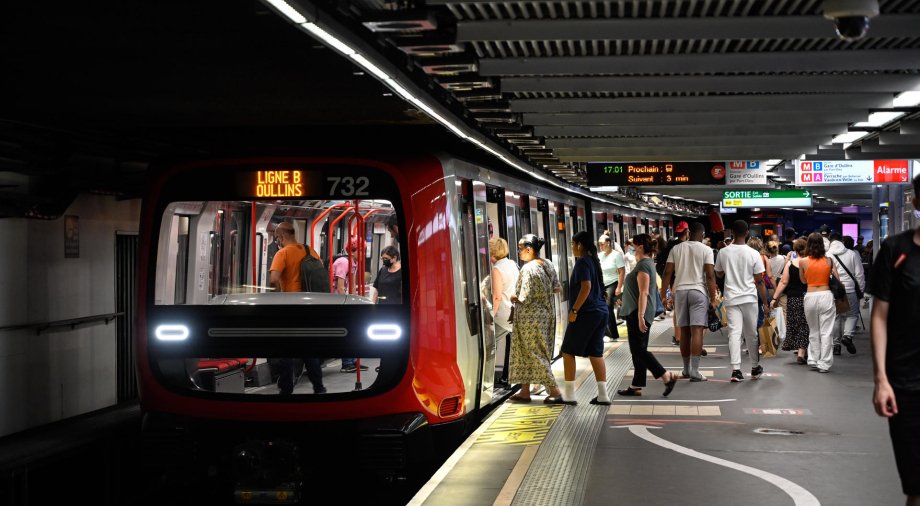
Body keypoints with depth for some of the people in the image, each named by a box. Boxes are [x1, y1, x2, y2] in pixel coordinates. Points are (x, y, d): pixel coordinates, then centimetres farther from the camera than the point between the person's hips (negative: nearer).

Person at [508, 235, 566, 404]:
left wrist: (514, 298, -4)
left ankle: (555, 391, -5)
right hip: (544, 315, 9)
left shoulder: (528, 269, -20)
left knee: (536, 354, -3)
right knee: (525, 354, 16)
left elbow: (525, 298, -23)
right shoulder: (546, 265, 6)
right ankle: (525, 392, 21)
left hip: (530, 318, -9)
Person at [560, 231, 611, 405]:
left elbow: (586, 287, -23)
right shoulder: (593, 260, 15)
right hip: (601, 311, 9)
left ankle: (569, 394, 2)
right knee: (596, 353, 9)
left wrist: (574, 310, -20)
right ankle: (603, 395, 6)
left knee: (568, 351, 1)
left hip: (586, 313, -9)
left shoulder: (582, 262, -12)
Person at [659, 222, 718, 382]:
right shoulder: (706, 250, -2)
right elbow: (710, 276, -8)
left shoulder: (676, 249, 8)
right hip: (698, 291, -4)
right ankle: (694, 371, -14)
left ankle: (686, 369, 21)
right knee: (697, 330, -7)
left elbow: (667, 273, 5)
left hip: (680, 291, 4)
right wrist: (713, 299, -4)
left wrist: (663, 295, 10)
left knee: (684, 331, 11)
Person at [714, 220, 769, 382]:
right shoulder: (753, 253, -6)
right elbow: (759, 281, -3)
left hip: (731, 298, 1)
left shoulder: (723, 252, -2)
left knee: (734, 332, -3)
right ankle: (755, 368, 26)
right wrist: (766, 303, 4)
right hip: (749, 297, -1)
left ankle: (736, 369, -14)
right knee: (751, 334, 12)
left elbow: (719, 274, 15)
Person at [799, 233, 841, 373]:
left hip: (810, 297, 1)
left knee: (813, 331, 16)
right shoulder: (828, 261, -1)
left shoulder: (803, 262, -3)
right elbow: (837, 279, 2)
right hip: (826, 295, -1)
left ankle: (813, 361, 20)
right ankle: (824, 364, 3)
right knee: (826, 332, 3)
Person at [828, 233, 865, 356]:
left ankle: (836, 344, 12)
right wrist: (861, 290, 12)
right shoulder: (852, 254, 1)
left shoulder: (827, 256, -1)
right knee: (852, 314, 13)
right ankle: (847, 335, -10)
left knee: (835, 317, 9)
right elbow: (859, 274, 2)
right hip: (849, 290, -1)